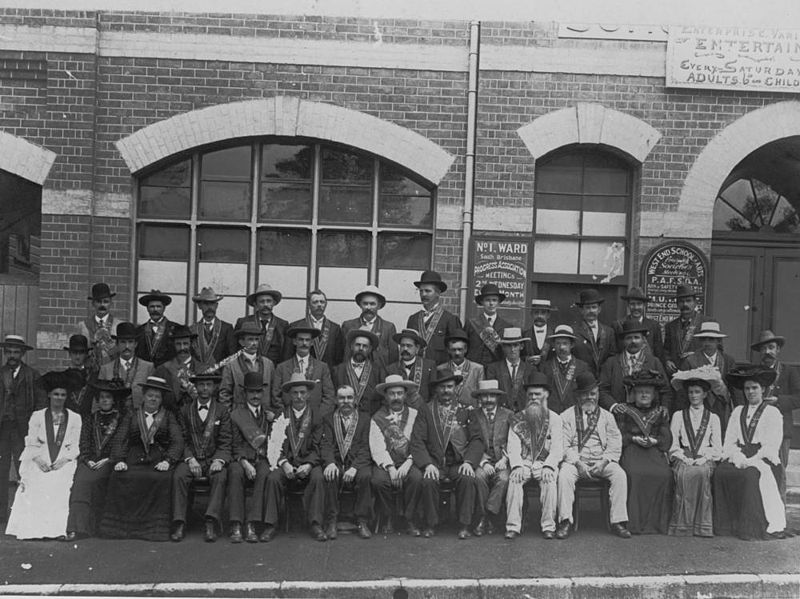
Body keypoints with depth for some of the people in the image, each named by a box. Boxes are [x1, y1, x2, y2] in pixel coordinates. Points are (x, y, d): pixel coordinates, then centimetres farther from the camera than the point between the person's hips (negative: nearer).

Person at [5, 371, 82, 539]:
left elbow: (75, 446, 7)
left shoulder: (74, 418, 12)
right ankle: (34, 529, -22)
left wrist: (64, 460, -11)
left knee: (60, 487, -29)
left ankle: (56, 529, -29)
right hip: (40, 463, 1)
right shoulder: (37, 416, 14)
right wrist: (38, 459, -12)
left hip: (64, 463, -1)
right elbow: (31, 444, 7)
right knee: (35, 487, -27)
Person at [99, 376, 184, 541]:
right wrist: (119, 460, -10)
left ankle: (154, 528, -23)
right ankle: (123, 525, -18)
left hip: (158, 463, -1)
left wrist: (167, 461, -13)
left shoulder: (169, 417, 16)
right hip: (134, 462, 1)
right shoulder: (131, 416, 19)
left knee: (161, 479, -33)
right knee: (119, 477, -29)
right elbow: (119, 440, 9)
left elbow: (177, 442, 5)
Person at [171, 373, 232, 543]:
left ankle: (211, 524, -36)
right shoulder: (185, 409, 12)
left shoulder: (222, 410, 8)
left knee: (220, 476, -32)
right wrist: (190, 459, -11)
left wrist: (219, 460, -16)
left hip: (214, 459, -1)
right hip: (191, 458, 1)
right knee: (178, 476, -29)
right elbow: (183, 440, 6)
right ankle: (179, 524, -28)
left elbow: (226, 442, 3)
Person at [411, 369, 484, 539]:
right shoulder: (426, 410, 11)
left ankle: (464, 526, -18)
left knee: (468, 479, -30)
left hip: (459, 462, 0)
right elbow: (417, 441, 2)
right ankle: (429, 525, -12)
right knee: (428, 481, -30)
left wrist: (468, 462, -12)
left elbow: (476, 440, 6)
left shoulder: (466, 411, 13)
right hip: (434, 462, 0)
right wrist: (428, 464, -14)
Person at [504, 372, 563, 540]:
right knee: (514, 479, -30)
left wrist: (548, 466, -19)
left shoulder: (554, 419, 10)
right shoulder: (517, 419, 13)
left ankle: (548, 526, -26)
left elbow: (557, 448, 0)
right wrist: (517, 466, -16)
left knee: (549, 479, -32)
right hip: (523, 463, 1)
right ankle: (513, 526, -28)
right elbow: (513, 446, 3)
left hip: (546, 464, -1)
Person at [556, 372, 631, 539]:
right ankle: (565, 521, -25)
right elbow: (564, 445, -1)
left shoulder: (606, 416, 16)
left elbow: (615, 444, 6)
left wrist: (604, 461, -12)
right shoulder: (567, 416, 8)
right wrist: (578, 462, -16)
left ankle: (618, 521, -20)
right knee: (564, 475, -32)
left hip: (602, 461, 2)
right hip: (575, 460, -2)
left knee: (620, 475, -26)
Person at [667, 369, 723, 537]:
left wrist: (704, 458, -9)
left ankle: (702, 526, -32)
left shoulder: (713, 418, 17)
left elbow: (717, 447, 10)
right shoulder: (678, 416, 17)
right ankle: (683, 525, -31)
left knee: (701, 473, -36)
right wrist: (684, 458, -8)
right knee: (684, 474, -34)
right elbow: (672, 444, 9)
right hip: (683, 459, 0)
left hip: (705, 460, 0)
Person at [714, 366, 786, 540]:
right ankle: (727, 525, -22)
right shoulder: (737, 411, 20)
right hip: (739, 458, 4)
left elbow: (772, 445, -3)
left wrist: (750, 460, -15)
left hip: (763, 459, -3)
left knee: (750, 474, -35)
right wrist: (738, 457, -8)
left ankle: (750, 528, -29)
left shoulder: (772, 412, 7)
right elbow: (729, 442, 12)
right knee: (721, 472, -27)